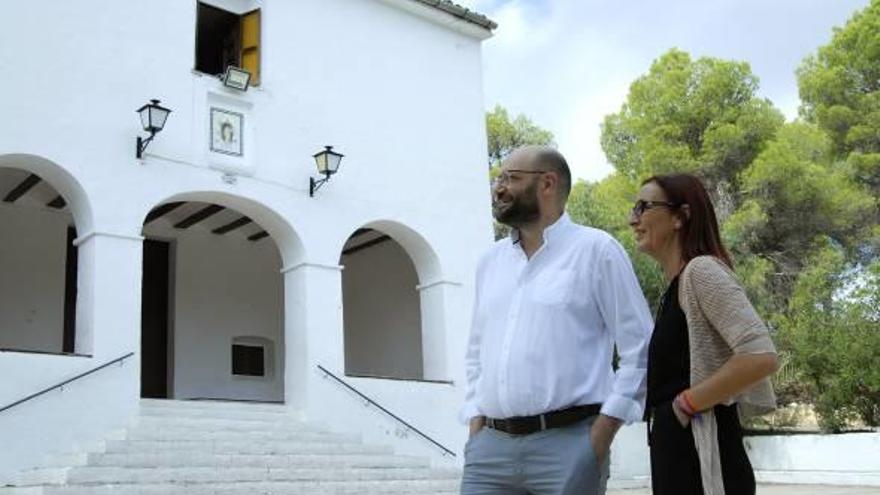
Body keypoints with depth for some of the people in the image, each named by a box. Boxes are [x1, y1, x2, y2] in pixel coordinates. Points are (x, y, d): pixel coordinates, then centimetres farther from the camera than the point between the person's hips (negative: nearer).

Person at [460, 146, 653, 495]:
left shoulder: (595, 250, 0)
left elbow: (640, 348, -3)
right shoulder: (490, 262, 16)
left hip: (567, 443, -4)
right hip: (490, 445, 5)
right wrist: (475, 425, 9)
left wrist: (602, 433, -10)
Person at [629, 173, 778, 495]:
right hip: (678, 459, 9)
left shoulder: (701, 270, -11)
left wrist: (686, 403, -15)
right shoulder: (676, 288, 16)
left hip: (703, 463, -9)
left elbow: (760, 357, -23)